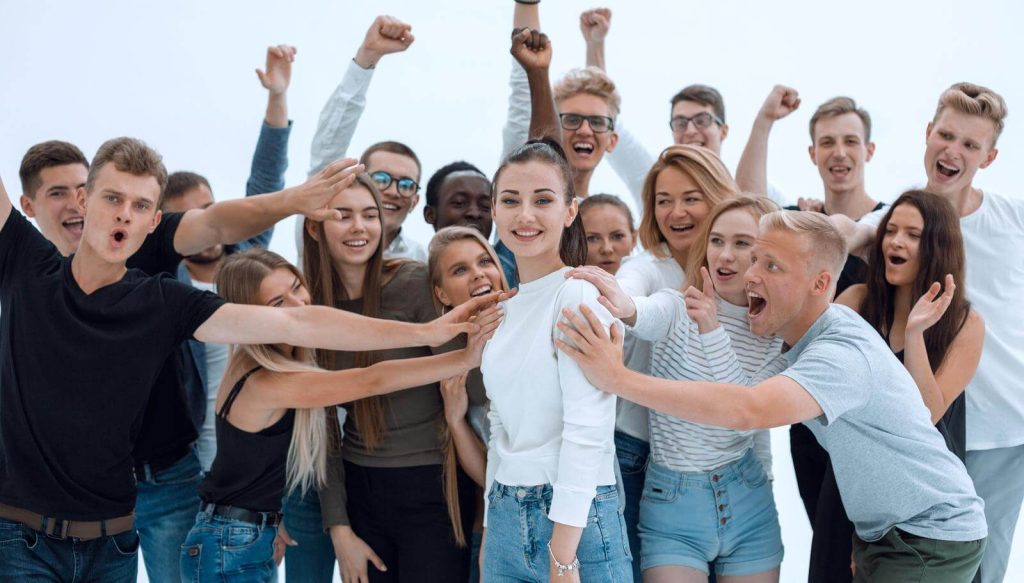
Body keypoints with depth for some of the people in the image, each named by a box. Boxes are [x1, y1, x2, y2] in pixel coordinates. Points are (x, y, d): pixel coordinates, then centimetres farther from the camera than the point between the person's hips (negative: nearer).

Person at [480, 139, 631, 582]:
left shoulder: (579, 294, -12)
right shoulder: (507, 308, 11)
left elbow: (586, 431, -18)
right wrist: (490, 537, 16)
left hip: (575, 521, -7)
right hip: (506, 523, 7)